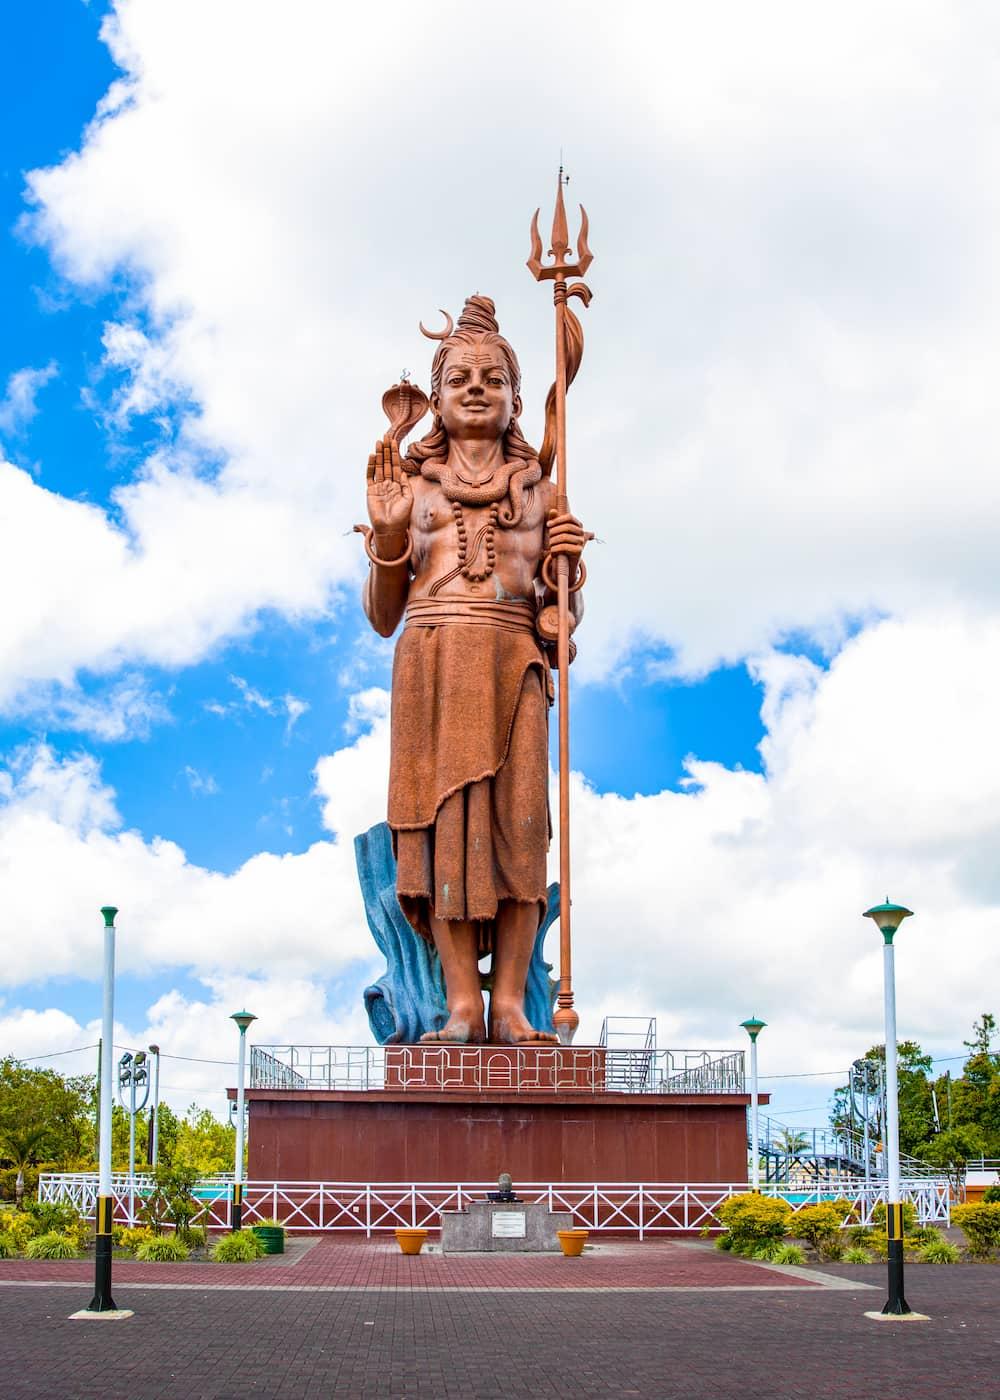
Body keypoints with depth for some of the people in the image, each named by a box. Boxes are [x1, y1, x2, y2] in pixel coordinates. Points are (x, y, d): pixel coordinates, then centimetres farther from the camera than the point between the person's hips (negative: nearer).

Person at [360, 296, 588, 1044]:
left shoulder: (539, 491, 18)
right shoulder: (410, 487, 15)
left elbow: (563, 616, 17)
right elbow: (382, 616, 12)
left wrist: (567, 566, -3)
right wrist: (386, 536, -2)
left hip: (513, 662, 1)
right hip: (431, 659, -1)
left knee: (516, 818, -9)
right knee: (446, 816, -9)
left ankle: (509, 1003, -7)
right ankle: (461, 1004, -7)